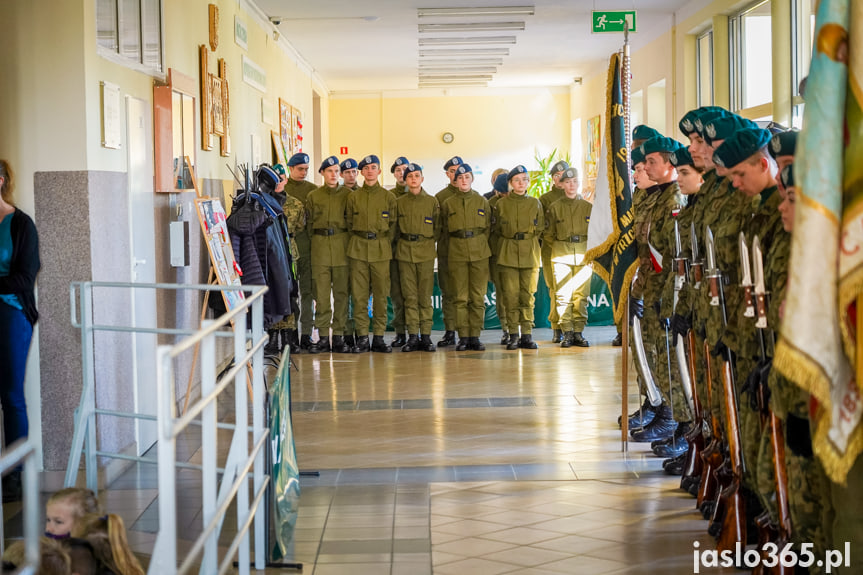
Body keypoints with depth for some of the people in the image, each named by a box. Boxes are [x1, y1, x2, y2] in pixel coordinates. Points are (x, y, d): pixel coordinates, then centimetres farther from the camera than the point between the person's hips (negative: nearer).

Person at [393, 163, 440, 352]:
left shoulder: (432, 201, 5)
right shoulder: (399, 202, 8)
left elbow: (437, 229, 10)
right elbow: (395, 228, 15)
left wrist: (427, 243, 4)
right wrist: (404, 242, 6)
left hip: (425, 252, -1)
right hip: (405, 252, 1)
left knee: (425, 296, -2)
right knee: (410, 296, 0)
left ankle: (426, 336, 2)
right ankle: (412, 336, 3)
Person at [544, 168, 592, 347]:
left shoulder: (588, 207, 8)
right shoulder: (554, 208, 7)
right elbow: (548, 235, 12)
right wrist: (559, 247, 7)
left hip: (583, 254, 1)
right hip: (561, 255, -1)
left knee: (581, 295, -2)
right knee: (563, 294, -6)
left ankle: (578, 332, 5)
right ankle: (567, 333, -2)